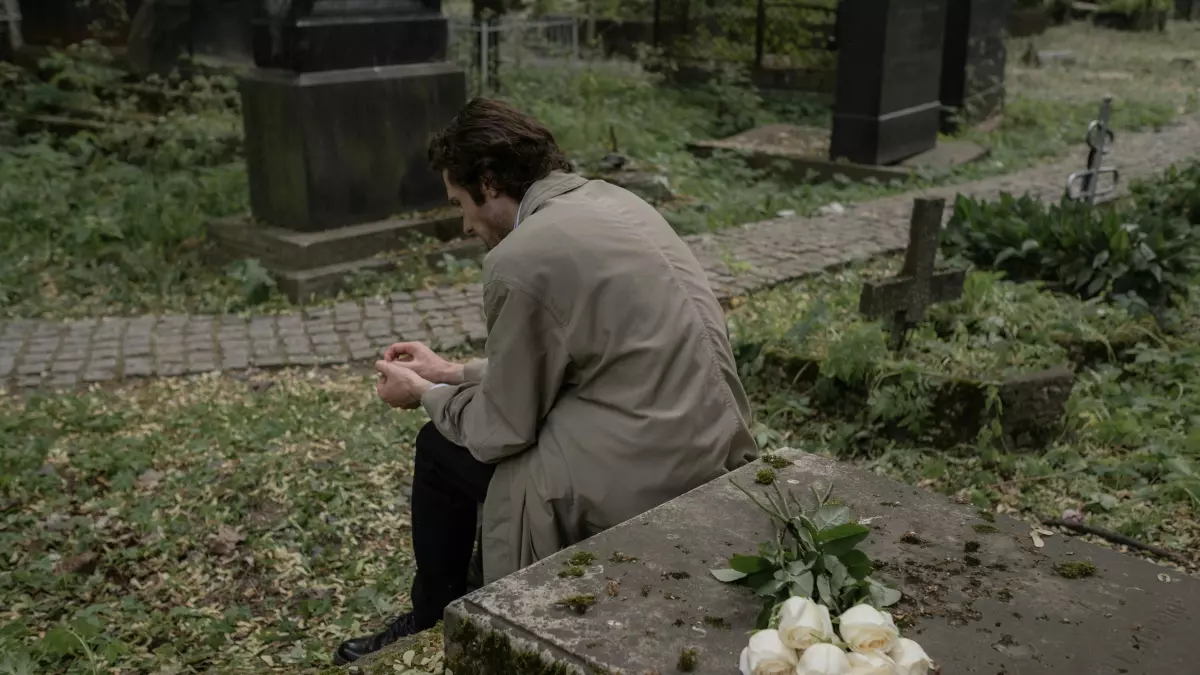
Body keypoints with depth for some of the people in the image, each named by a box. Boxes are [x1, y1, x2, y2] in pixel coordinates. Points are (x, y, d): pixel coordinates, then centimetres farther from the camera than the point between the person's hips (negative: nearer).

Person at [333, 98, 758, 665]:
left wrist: (425, 395, 12)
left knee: (441, 447, 13)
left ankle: (432, 628, 36)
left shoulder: (520, 258, -16)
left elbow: (503, 428, -7)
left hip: (636, 483, -9)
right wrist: (452, 373, 23)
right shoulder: (612, 202, 10)